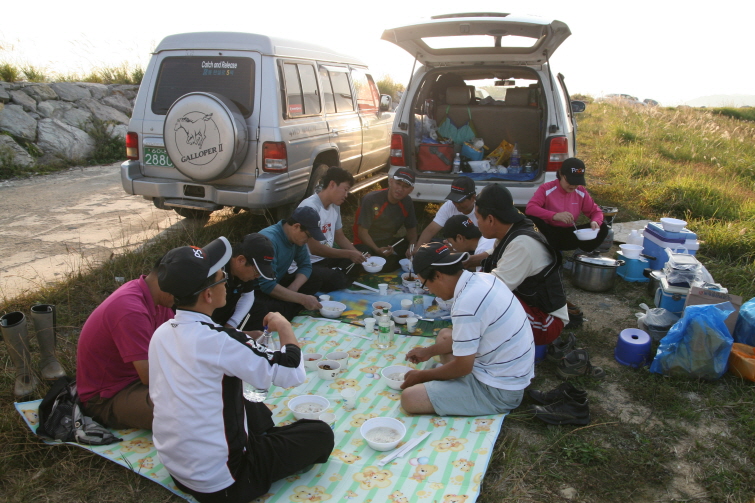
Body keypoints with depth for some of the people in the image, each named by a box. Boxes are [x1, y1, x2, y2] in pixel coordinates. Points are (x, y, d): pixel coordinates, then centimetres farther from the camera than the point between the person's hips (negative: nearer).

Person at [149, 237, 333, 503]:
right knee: (320, 434, 4)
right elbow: (293, 373, -25)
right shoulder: (218, 341, -28)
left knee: (254, 407, 27)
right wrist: (284, 326, -7)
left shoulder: (160, 334, -5)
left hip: (175, 467, 8)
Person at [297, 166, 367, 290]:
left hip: (327, 258, 9)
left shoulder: (335, 206, 7)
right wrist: (349, 254, -20)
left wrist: (358, 254, -1)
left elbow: (340, 237, 17)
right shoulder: (310, 207, -21)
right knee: (339, 281, -29)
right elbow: (315, 248, -23)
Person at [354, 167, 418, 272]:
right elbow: (362, 231, -20)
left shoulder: (407, 202, -2)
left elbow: (411, 229, 7)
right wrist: (377, 250, -35)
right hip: (368, 244, -6)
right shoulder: (371, 200, -20)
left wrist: (412, 246, -15)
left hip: (390, 242, 6)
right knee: (387, 264, -34)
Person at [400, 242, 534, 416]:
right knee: (444, 335, 25)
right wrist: (429, 351, 18)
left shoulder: (466, 306, -28)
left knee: (409, 398, -18)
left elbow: (463, 367, -18)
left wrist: (421, 375, -2)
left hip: (497, 391, -9)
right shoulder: (483, 278, 0)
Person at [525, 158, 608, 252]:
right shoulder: (546, 189, -10)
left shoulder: (581, 192, 2)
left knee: (602, 228, -12)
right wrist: (554, 216, -37)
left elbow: (596, 211, 10)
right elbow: (529, 208, -23)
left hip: (570, 235, 4)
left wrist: (595, 222, -17)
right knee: (532, 219, -34)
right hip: (549, 233, -4)